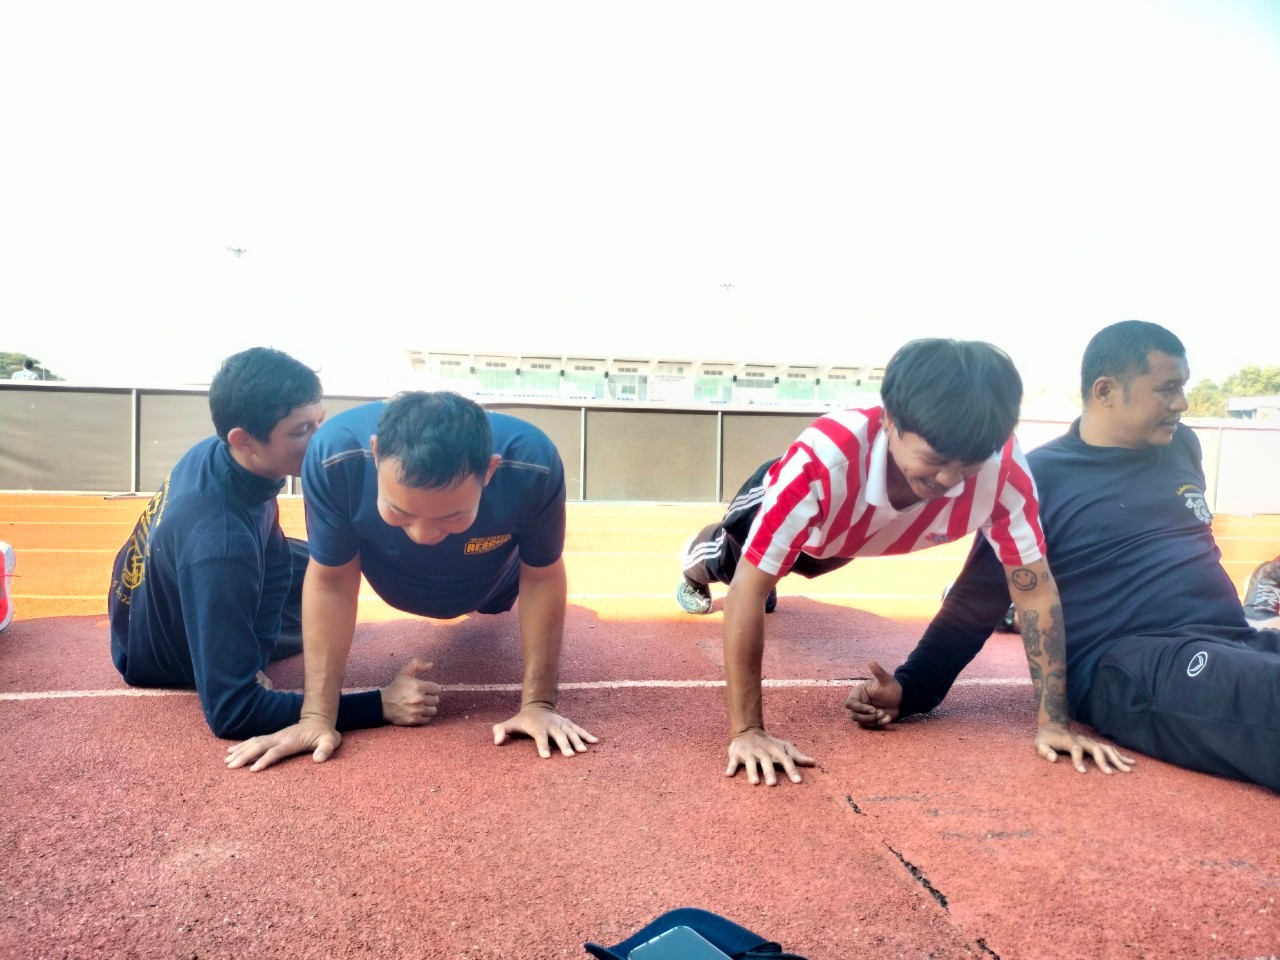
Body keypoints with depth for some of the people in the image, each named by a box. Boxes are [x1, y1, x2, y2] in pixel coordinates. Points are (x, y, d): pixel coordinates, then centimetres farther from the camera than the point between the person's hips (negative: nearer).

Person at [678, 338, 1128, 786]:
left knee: (805, 565, 36)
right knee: (728, 563, 28)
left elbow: (1034, 586, -30)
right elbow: (747, 589, -48)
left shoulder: (1004, 469, -42)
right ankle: (699, 557, 65)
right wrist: (747, 731, -48)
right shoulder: (822, 460, -53)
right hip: (785, 505, -3)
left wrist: (1053, 720, -32)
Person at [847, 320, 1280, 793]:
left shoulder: (1181, 447, 16)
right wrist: (910, 687, -14)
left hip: (1235, 642, 8)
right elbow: (976, 602, -3)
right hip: (1128, 663, -7)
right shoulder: (1040, 476, -4)